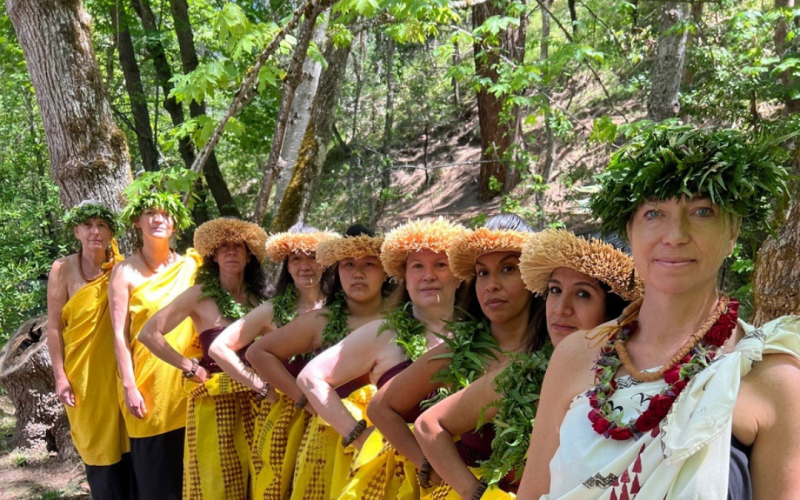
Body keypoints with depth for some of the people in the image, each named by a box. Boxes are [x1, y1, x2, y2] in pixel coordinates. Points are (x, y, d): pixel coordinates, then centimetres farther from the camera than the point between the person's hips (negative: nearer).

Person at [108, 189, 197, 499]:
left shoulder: (190, 266, 5)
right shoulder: (125, 272, -5)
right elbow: (119, 335, -7)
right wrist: (129, 387, -11)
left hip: (186, 380, 3)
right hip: (147, 383, -3)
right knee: (154, 475, 7)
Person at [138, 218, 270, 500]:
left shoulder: (258, 298, 6)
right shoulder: (201, 294, -7)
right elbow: (148, 334, -10)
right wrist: (190, 368, -9)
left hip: (253, 400, 4)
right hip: (215, 402, -4)